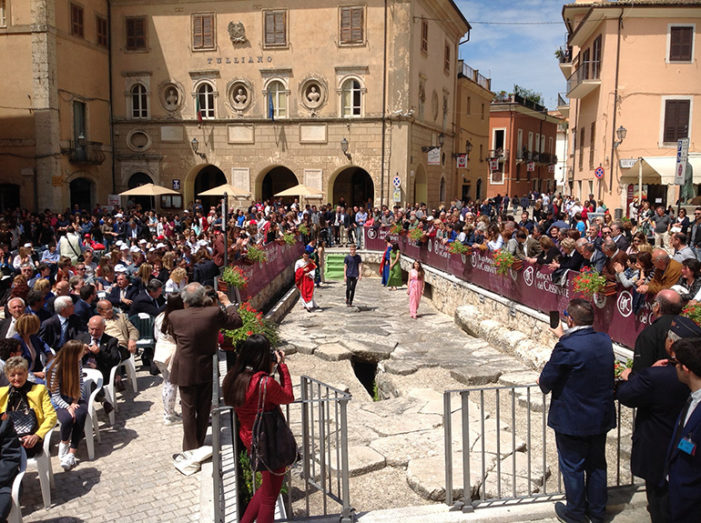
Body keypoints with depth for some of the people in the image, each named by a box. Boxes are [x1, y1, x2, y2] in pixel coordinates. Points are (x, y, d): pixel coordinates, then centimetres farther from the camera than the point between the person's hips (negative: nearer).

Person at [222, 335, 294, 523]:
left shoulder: (232, 378, -7)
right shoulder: (265, 383, -29)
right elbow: (289, 397, -10)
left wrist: (270, 370, -1)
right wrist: (282, 366, -7)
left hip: (248, 439, 8)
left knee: (268, 486, 28)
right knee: (269, 497, 12)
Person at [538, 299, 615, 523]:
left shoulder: (567, 347, -27)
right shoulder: (605, 341, -6)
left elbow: (546, 380, -18)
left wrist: (544, 384, 4)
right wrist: (564, 336, 22)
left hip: (573, 420, -6)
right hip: (601, 418, 7)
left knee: (572, 467, 12)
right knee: (597, 465, 21)